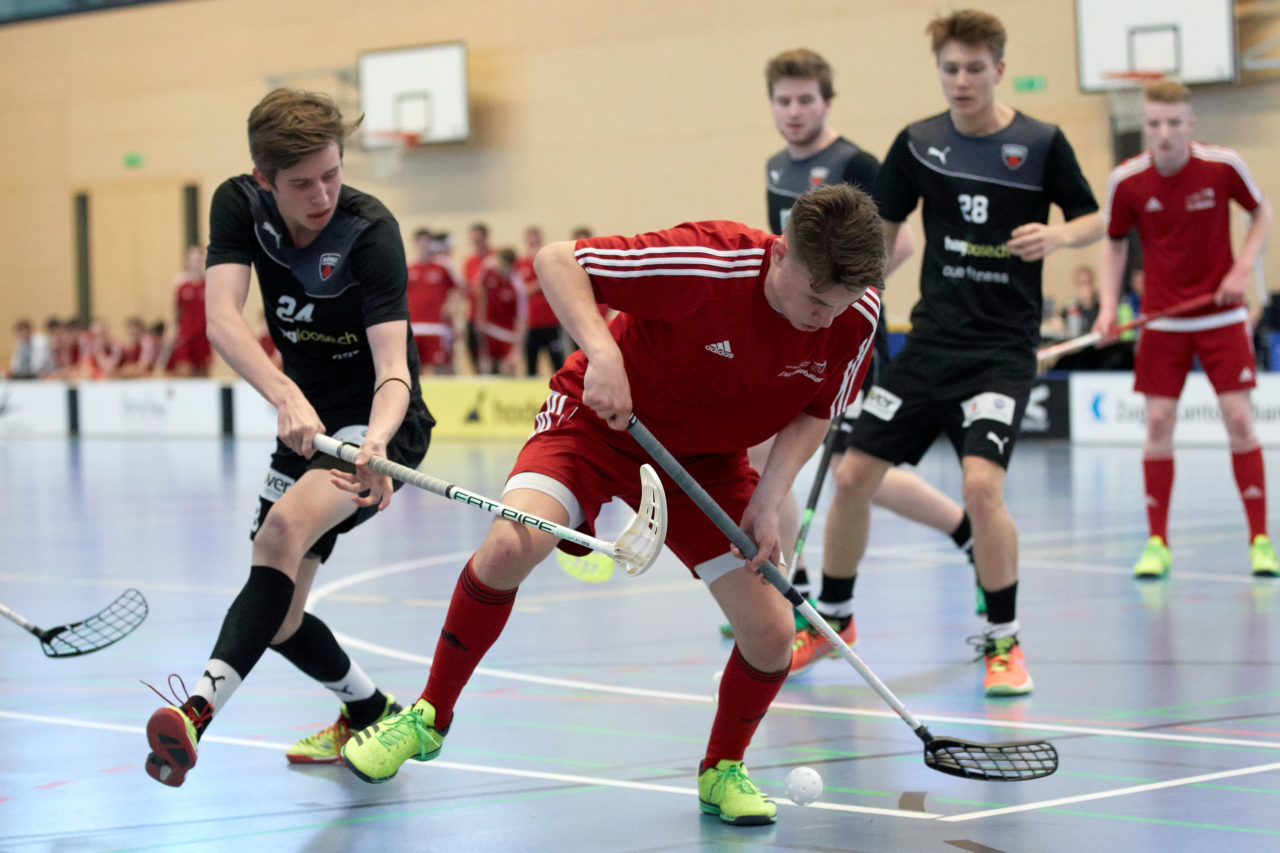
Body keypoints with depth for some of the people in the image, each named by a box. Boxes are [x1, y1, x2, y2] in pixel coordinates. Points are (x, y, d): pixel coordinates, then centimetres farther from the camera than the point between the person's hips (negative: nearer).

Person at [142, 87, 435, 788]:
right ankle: (370, 713, 32)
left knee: (285, 527, -34)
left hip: (377, 421, -6)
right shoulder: (239, 205, -11)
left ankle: (200, 704, -48)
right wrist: (287, 396, -43)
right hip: (306, 423, 6)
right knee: (277, 620, 5)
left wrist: (375, 442, -53)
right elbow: (221, 317, -25)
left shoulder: (370, 233, -23)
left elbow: (393, 370, -31)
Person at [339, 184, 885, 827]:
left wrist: (769, 497, -17)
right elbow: (555, 260, -25)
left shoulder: (855, 317, -19)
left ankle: (723, 769, 22)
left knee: (771, 633, -9)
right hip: (600, 419, -4)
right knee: (511, 543, -28)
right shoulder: (711, 262, -33)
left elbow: (814, 414, -1)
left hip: (707, 458, 4)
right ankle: (430, 715, -5)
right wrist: (601, 351, -39)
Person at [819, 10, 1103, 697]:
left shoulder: (1041, 144, -4)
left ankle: (1003, 641, -3)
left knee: (981, 483, -22)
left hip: (1003, 346, -4)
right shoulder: (918, 144, 3)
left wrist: (1057, 235, -16)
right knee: (853, 476, 2)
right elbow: (880, 230, 14)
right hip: (931, 339, 4)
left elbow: (1094, 220, 5)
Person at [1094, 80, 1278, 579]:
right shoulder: (1127, 181, -10)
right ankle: (1157, 543, 6)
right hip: (1162, 318, 1)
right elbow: (1115, 243, 6)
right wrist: (1108, 306, -5)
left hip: (1221, 314, -1)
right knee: (1158, 423, -3)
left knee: (1238, 418, -6)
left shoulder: (1223, 166, -12)